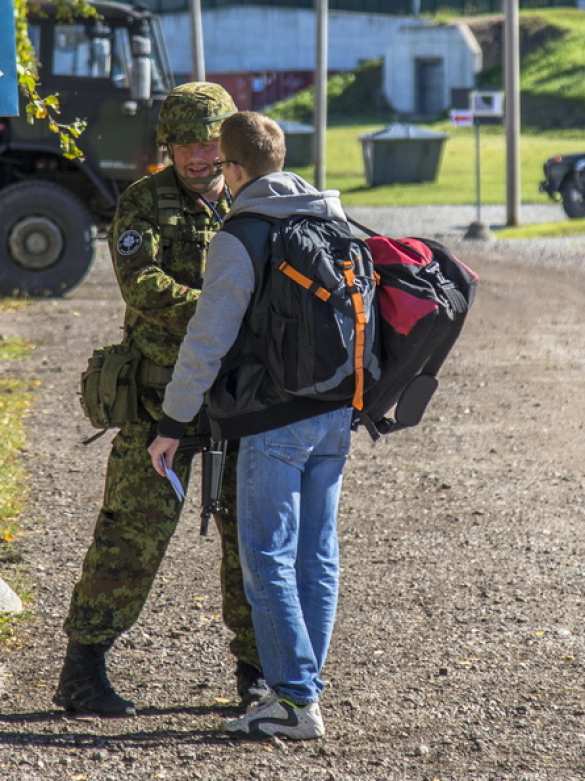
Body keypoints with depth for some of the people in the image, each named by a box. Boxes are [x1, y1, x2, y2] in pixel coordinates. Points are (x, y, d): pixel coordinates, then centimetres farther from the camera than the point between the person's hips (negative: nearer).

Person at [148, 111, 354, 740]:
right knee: (318, 556, 11)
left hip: (275, 421, -7)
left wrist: (172, 422, -6)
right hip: (336, 413, 7)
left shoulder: (240, 239, -13)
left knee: (269, 561, -2)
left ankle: (295, 700, -5)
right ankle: (303, 687, 15)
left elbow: (207, 340, -13)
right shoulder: (335, 222, 9)